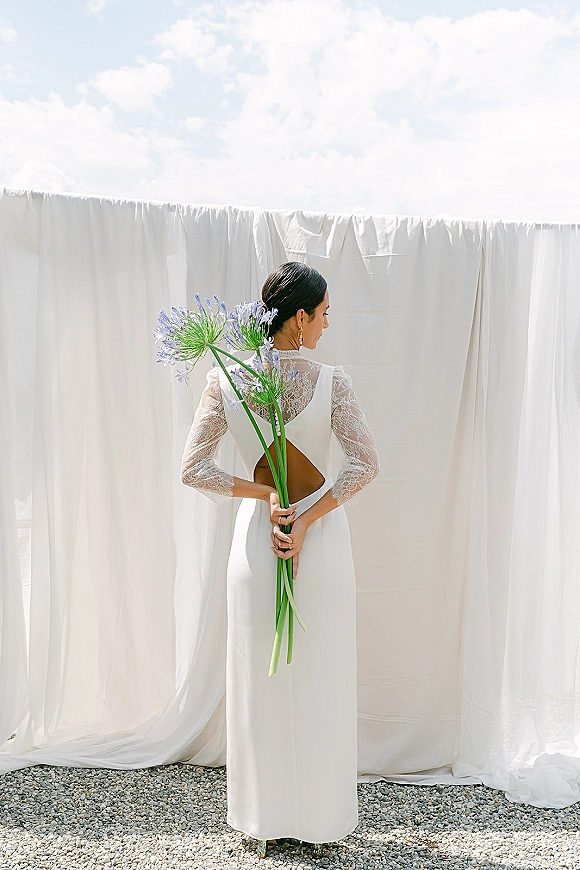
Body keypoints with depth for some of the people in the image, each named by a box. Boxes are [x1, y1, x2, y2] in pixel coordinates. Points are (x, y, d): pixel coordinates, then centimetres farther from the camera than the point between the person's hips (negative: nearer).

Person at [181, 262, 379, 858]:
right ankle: (319, 819, 30)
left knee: (260, 682, 16)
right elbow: (365, 463, -18)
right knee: (321, 682, 14)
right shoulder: (331, 382, -12)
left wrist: (266, 496, -5)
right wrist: (306, 519, -15)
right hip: (324, 542, -1)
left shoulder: (225, 381, -6)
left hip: (254, 540, 2)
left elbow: (194, 469, -7)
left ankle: (266, 821, 32)